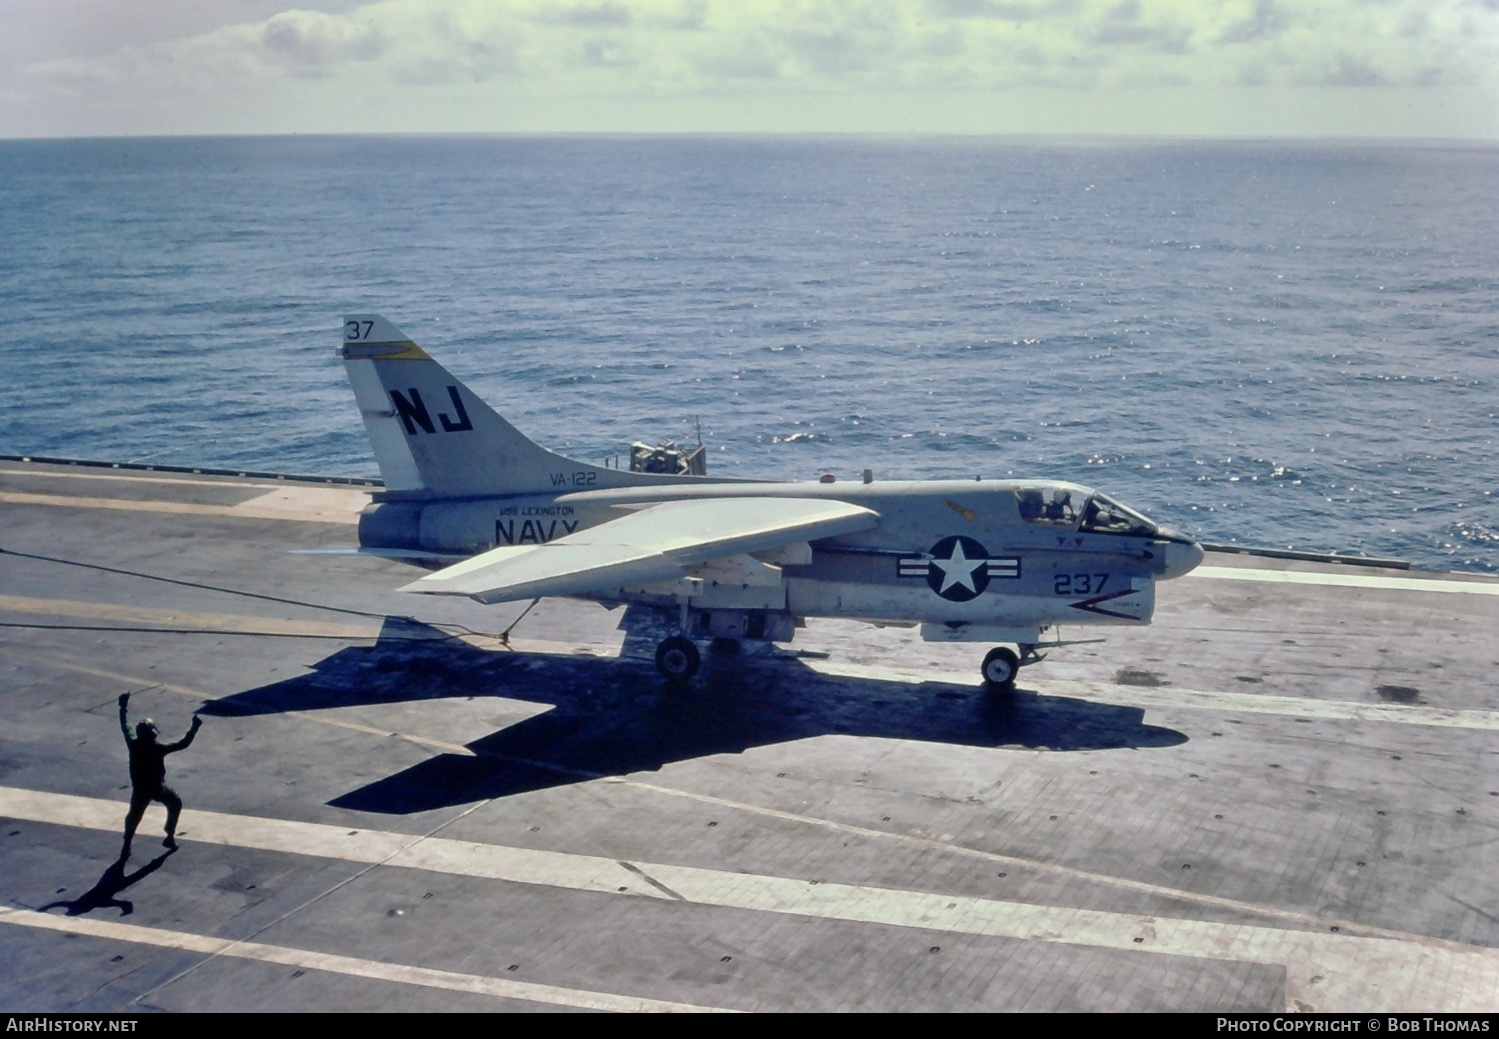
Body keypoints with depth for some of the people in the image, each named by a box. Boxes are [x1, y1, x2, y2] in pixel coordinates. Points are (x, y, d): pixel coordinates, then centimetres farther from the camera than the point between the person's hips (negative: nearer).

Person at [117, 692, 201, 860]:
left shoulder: (133, 744, -13)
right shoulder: (158, 748, -25)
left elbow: (124, 727, 4)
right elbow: (183, 744, -25)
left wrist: (123, 707, 13)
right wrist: (195, 727, -21)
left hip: (139, 789, 3)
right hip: (157, 788, -3)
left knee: (134, 815, 20)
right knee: (175, 803, 22)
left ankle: (126, 848, 15)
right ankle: (170, 837, 23)